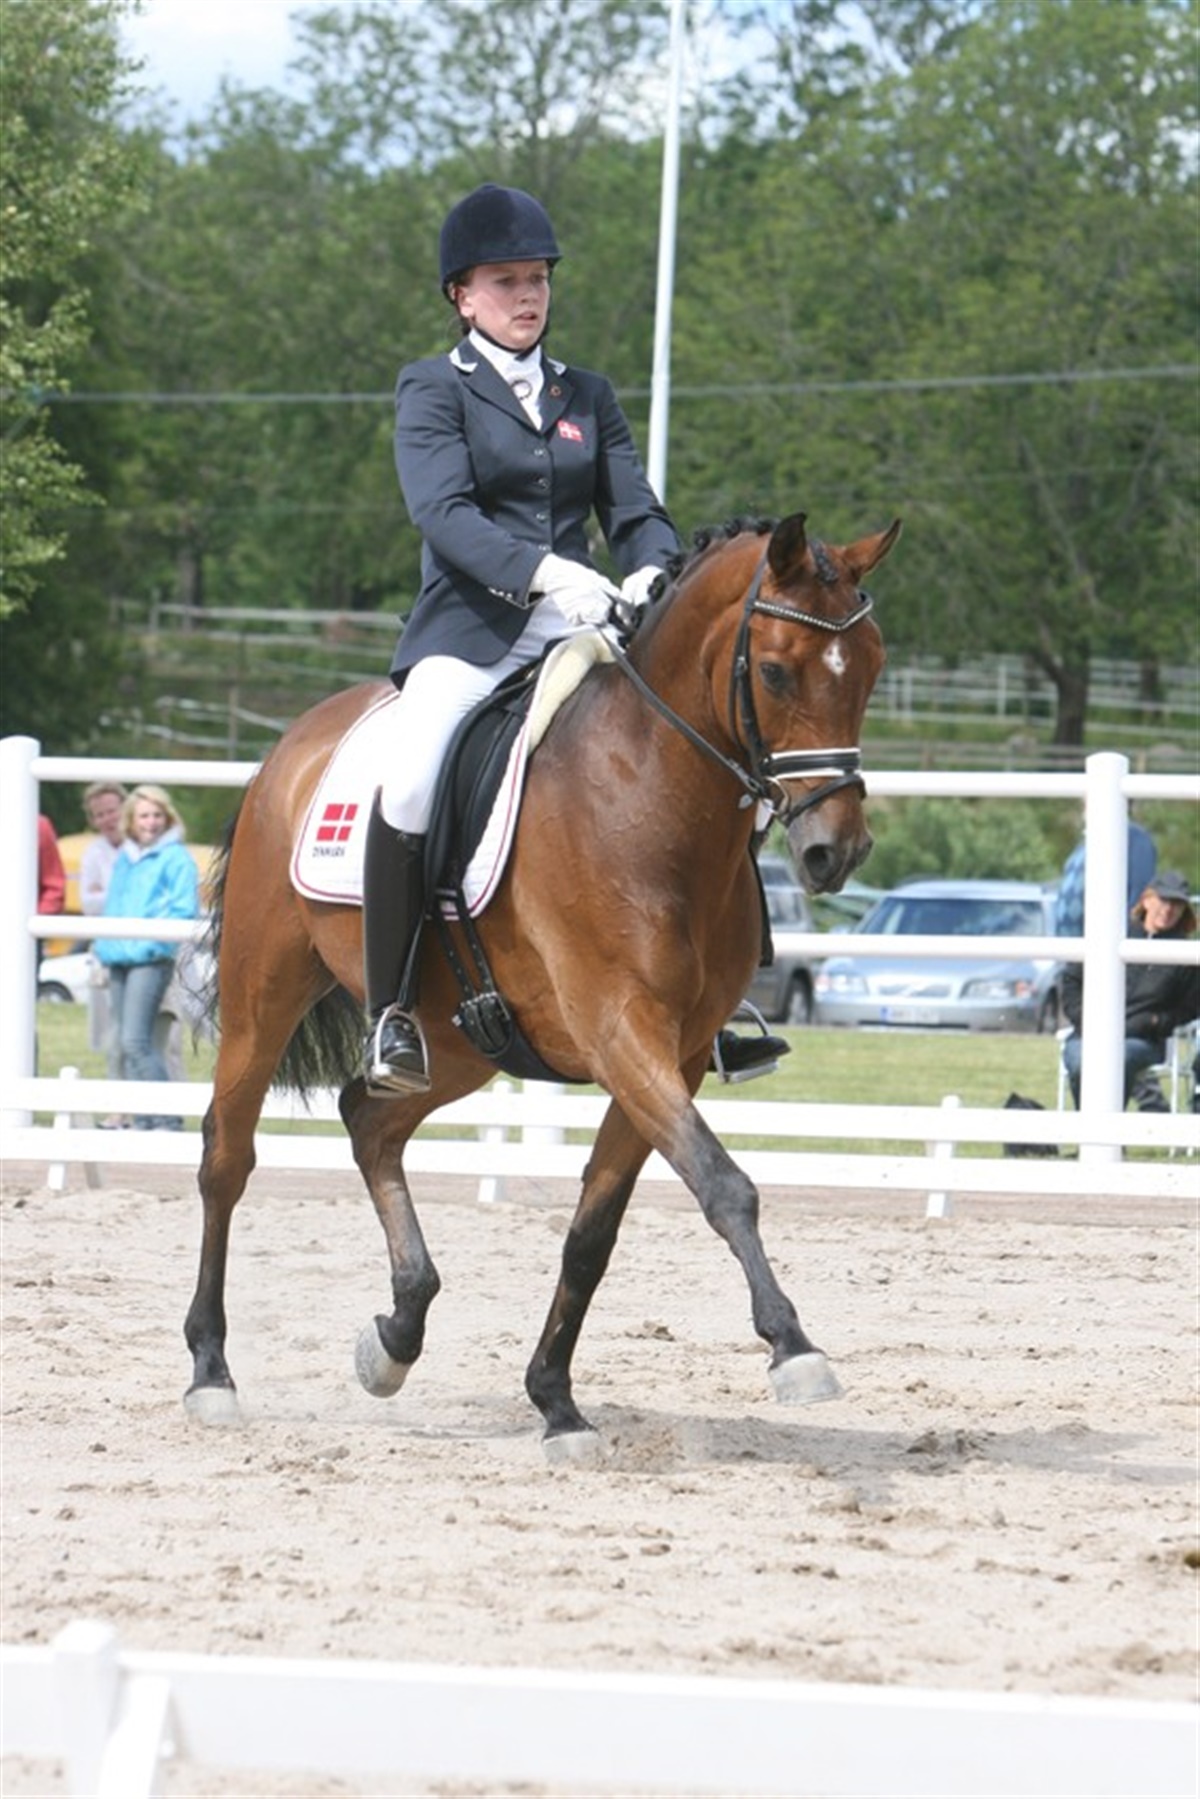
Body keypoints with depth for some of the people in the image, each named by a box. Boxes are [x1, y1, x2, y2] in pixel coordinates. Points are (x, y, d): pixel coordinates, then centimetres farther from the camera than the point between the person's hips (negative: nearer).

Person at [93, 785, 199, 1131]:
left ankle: (167, 1118, -12)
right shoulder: (124, 859, 19)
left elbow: (184, 909, -11)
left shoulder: (175, 858, -3)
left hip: (152, 960, -8)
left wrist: (148, 940, -16)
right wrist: (105, 946, 9)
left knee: (136, 1041, -16)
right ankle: (143, 1117, 12)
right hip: (119, 958, 8)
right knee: (126, 1043, 7)